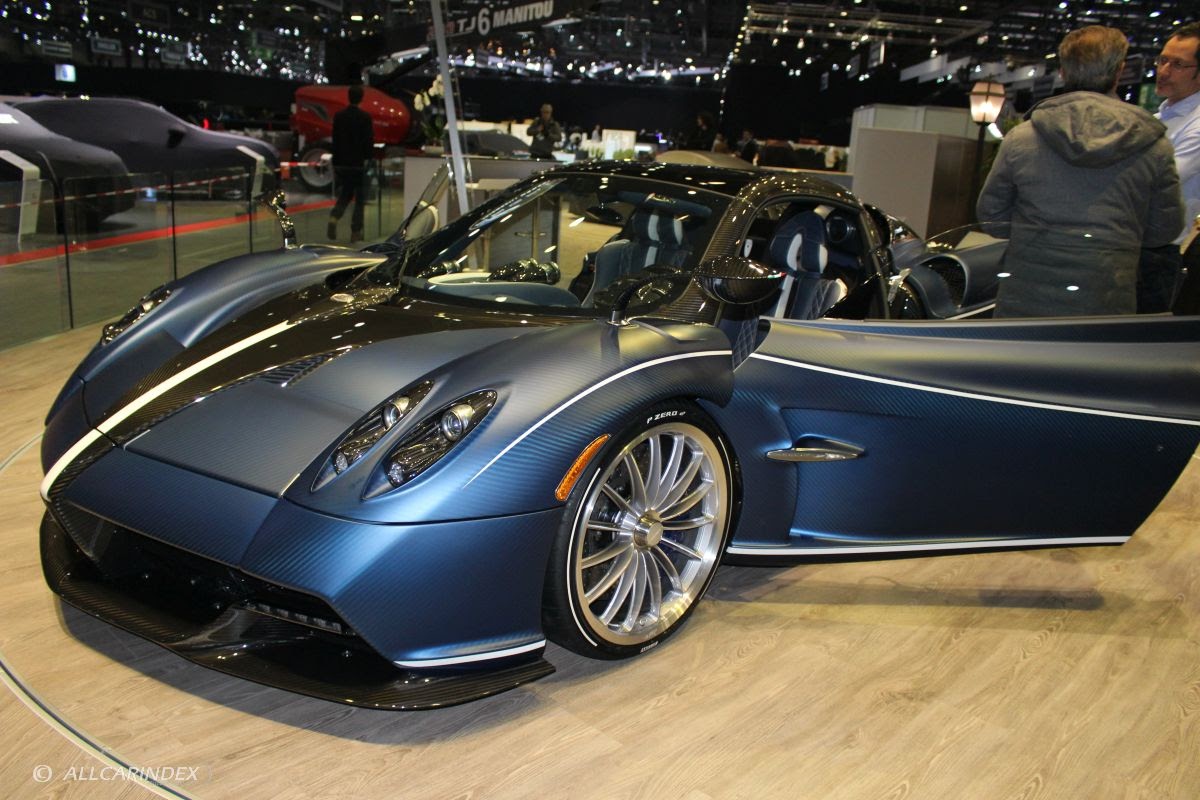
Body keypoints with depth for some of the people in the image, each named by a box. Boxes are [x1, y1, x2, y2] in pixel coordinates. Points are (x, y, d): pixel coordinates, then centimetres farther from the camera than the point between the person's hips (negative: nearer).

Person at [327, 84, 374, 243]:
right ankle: (356, 232, 5)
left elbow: (335, 140, 6)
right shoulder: (365, 117, -10)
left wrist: (335, 161, 13)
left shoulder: (338, 116, 3)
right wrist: (367, 156, 7)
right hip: (358, 163, -4)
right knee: (359, 199, 6)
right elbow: (370, 142, -11)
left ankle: (334, 218, -9)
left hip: (341, 163, 4)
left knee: (344, 195, 17)